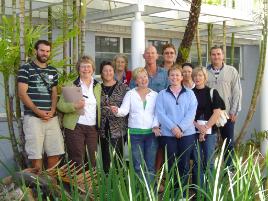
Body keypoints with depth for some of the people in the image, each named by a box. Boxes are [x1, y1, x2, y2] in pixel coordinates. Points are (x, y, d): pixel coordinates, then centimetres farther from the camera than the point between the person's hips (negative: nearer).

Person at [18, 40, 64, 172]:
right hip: (33, 117, -5)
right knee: (36, 154, -4)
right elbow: (22, 93, -7)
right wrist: (38, 111, -13)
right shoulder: (26, 69, -1)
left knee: (55, 152, 4)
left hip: (52, 117, 5)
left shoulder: (53, 71, 15)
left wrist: (52, 111, -3)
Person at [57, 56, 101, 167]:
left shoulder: (98, 86, 13)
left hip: (93, 128, 3)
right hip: (75, 127, -3)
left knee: (92, 160, 5)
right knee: (77, 161, -4)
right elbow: (60, 105, -3)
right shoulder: (70, 85, 4)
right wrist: (74, 106, -21)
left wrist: (100, 125, 4)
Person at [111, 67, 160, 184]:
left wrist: (156, 125, -13)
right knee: (138, 166, 2)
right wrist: (117, 111, -27)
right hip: (135, 132, -1)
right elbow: (124, 110, -5)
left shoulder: (155, 94, 9)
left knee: (150, 165, 3)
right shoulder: (130, 94, 6)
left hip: (152, 132, 1)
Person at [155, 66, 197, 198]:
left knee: (184, 164, 3)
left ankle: (183, 192, 13)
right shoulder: (162, 94, 7)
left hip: (187, 133, 1)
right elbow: (160, 113, -4)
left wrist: (181, 127, -15)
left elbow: (191, 113, -2)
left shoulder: (190, 94, 9)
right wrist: (173, 127, -16)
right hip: (168, 134, 0)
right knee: (172, 164, 4)